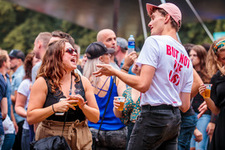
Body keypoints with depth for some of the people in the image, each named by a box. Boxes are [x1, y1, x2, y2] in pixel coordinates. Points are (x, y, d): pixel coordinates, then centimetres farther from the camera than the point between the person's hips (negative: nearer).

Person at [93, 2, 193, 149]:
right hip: (175, 119, 8)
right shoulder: (186, 58, 15)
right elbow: (185, 106, 13)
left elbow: (142, 84, -17)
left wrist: (114, 71, -4)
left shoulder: (154, 41, -7)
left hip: (154, 115, -8)